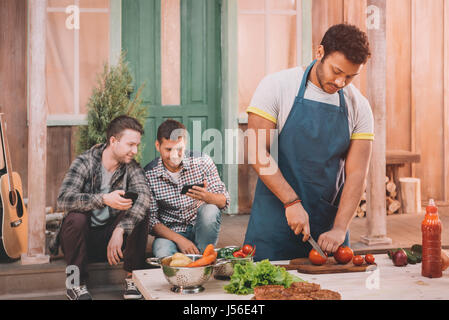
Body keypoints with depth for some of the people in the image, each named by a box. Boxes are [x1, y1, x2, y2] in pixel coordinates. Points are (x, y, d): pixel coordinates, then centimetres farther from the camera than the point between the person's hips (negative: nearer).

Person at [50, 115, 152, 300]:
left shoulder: (131, 167, -4)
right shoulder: (85, 162, -12)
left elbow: (143, 196, -24)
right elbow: (63, 199, -26)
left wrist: (119, 230, -39)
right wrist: (104, 199, -41)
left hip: (110, 236, 2)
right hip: (82, 238, -2)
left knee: (140, 215, -22)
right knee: (76, 218, -32)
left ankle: (133, 279, -8)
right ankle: (76, 284, -14)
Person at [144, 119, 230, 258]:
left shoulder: (202, 162, -9)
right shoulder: (148, 174, -11)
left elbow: (224, 201, -11)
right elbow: (151, 220, -11)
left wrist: (207, 197, -35)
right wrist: (179, 239, -24)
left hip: (200, 229, 2)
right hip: (170, 232, -2)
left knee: (210, 210, -30)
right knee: (162, 253, -34)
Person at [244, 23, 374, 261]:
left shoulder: (359, 107, 1)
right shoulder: (276, 86, -7)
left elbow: (356, 173, -4)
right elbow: (257, 151, -12)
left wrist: (339, 229, -15)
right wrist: (292, 202, -19)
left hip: (328, 224, 3)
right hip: (275, 219, -2)